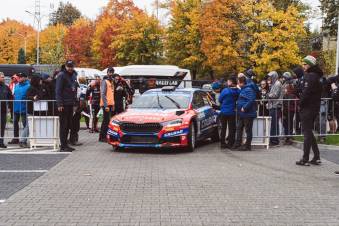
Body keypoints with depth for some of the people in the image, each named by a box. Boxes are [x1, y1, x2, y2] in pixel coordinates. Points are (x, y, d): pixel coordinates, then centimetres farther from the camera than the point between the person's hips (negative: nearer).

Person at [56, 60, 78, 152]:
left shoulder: (74, 75, 15)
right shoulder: (61, 75, -8)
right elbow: (58, 90, -13)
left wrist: (75, 102, 14)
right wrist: (59, 104, -19)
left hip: (71, 104, 8)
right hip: (64, 104, -8)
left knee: (68, 125, 10)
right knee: (64, 125, -5)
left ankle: (65, 144, 17)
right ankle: (63, 146, -2)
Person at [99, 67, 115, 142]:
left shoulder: (111, 82, 19)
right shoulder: (105, 81, -8)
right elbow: (103, 94, -15)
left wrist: (113, 104, 16)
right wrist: (106, 105, -21)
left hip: (111, 104, 9)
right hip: (106, 104, -9)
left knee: (108, 120, 11)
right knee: (106, 120, -8)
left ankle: (105, 136, 17)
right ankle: (102, 137, -3)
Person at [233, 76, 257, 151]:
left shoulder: (248, 90, -18)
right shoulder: (243, 89, 14)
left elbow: (251, 100, -27)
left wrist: (244, 108, -25)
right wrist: (238, 107, 16)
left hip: (248, 114, -11)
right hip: (242, 114, 11)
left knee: (248, 130, -1)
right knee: (239, 128, 15)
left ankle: (247, 146, 6)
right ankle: (237, 144, 23)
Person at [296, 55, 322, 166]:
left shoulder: (310, 76, -14)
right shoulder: (316, 76, 16)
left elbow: (306, 92, -23)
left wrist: (301, 103, -9)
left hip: (307, 108, -9)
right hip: (314, 108, 9)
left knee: (307, 133, -5)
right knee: (309, 132, 16)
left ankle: (305, 159, -1)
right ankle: (316, 157, 17)